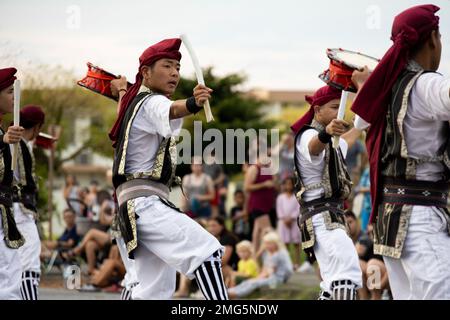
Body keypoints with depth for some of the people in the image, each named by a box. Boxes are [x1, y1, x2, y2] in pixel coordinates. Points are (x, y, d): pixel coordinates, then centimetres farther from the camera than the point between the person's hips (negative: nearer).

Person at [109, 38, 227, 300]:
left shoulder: (134, 101, 20)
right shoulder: (151, 103, -9)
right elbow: (170, 111, -34)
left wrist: (123, 90, 62)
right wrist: (193, 105, -53)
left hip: (136, 204, 10)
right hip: (145, 201, -10)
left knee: (156, 292, 12)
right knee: (206, 249, -26)